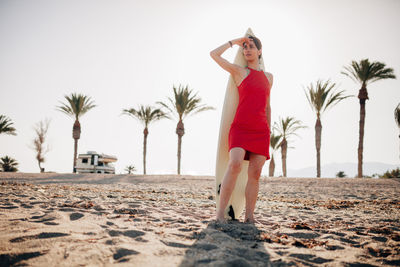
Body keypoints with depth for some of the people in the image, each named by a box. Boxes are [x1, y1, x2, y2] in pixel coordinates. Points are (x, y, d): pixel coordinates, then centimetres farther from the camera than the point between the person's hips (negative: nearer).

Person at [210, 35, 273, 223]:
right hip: (240, 128, -4)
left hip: (260, 132, 4)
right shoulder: (239, 71, 7)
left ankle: (249, 217, 3)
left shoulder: (268, 77, 19)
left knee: (255, 174, -2)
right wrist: (234, 42, 11)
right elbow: (214, 54, -1)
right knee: (235, 165, -25)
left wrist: (269, 133, 21)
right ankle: (220, 214, -23)